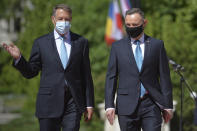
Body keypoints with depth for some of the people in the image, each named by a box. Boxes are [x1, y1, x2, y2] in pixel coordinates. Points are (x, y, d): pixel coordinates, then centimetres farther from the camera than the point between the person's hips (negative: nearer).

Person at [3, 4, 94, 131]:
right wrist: (18, 58, -11)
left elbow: (86, 75, 9)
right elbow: (30, 72, 8)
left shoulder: (81, 42, 8)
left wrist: (89, 104, 6)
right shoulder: (41, 43, 6)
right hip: (49, 104, 0)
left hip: (73, 104, 0)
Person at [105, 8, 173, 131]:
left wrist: (167, 105, 2)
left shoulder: (157, 45, 6)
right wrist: (109, 105, -2)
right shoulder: (117, 47, 8)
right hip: (127, 106, 1)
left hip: (151, 105, -1)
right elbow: (111, 77, 7)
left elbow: (164, 76, 5)